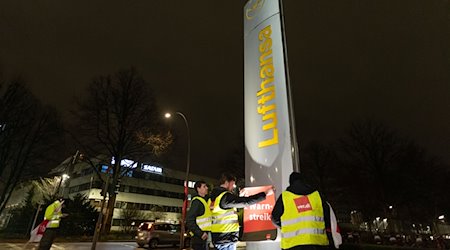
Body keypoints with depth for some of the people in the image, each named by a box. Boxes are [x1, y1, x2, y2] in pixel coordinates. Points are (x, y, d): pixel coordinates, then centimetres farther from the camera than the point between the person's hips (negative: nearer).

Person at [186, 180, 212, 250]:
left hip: (207, 236, 9)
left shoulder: (207, 200, 13)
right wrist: (200, 233, -22)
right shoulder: (197, 201, -14)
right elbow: (189, 221, -20)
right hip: (200, 237, -9)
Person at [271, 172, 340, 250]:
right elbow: (329, 216, 12)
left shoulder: (284, 196, 4)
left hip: (293, 243, -2)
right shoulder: (316, 194, 11)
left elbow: (275, 218, 12)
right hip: (318, 240, 3)